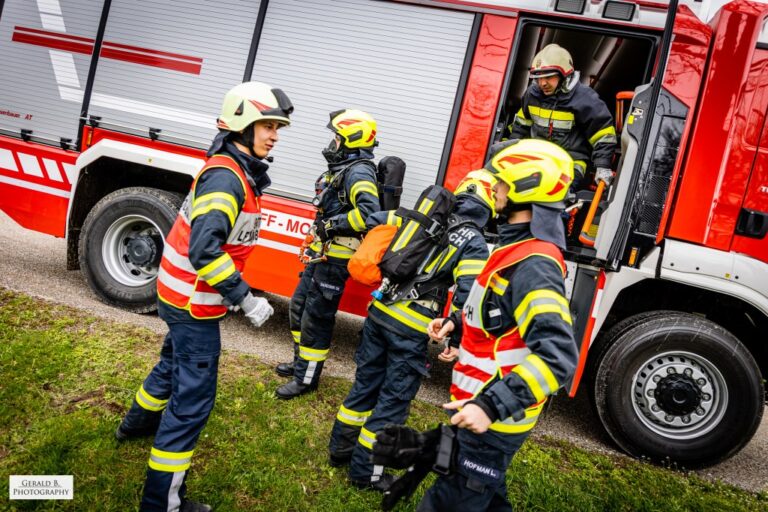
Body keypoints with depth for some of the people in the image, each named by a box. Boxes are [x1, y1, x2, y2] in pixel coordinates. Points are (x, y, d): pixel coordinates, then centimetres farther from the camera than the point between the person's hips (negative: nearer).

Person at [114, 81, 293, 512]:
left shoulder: (238, 171, 8)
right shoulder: (226, 177, -24)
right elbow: (205, 251, -33)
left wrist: (236, 291, 19)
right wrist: (246, 299, -27)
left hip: (187, 295, 11)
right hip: (194, 302, -11)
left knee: (175, 362, 31)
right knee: (194, 398, -2)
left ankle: (138, 423, 58)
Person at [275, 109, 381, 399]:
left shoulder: (359, 172, -18)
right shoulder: (342, 168, 14)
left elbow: (369, 212, -33)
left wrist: (331, 224, -25)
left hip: (336, 258, -10)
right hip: (321, 253, 10)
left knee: (316, 316, -2)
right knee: (299, 307, 19)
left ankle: (307, 379, 12)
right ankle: (301, 362, 35)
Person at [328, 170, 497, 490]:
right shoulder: (474, 244, -7)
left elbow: (375, 222, 12)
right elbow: (467, 296, -17)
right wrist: (455, 340, -11)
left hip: (380, 312, 6)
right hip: (410, 330, -6)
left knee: (366, 383, 21)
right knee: (393, 400, 10)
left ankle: (340, 448, 37)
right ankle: (364, 472, 23)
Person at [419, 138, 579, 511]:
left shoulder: (533, 265, -25)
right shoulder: (520, 246, 8)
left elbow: (556, 355, -33)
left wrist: (491, 406, -36)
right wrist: (456, 324, 8)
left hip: (491, 419, -10)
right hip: (481, 404, 10)